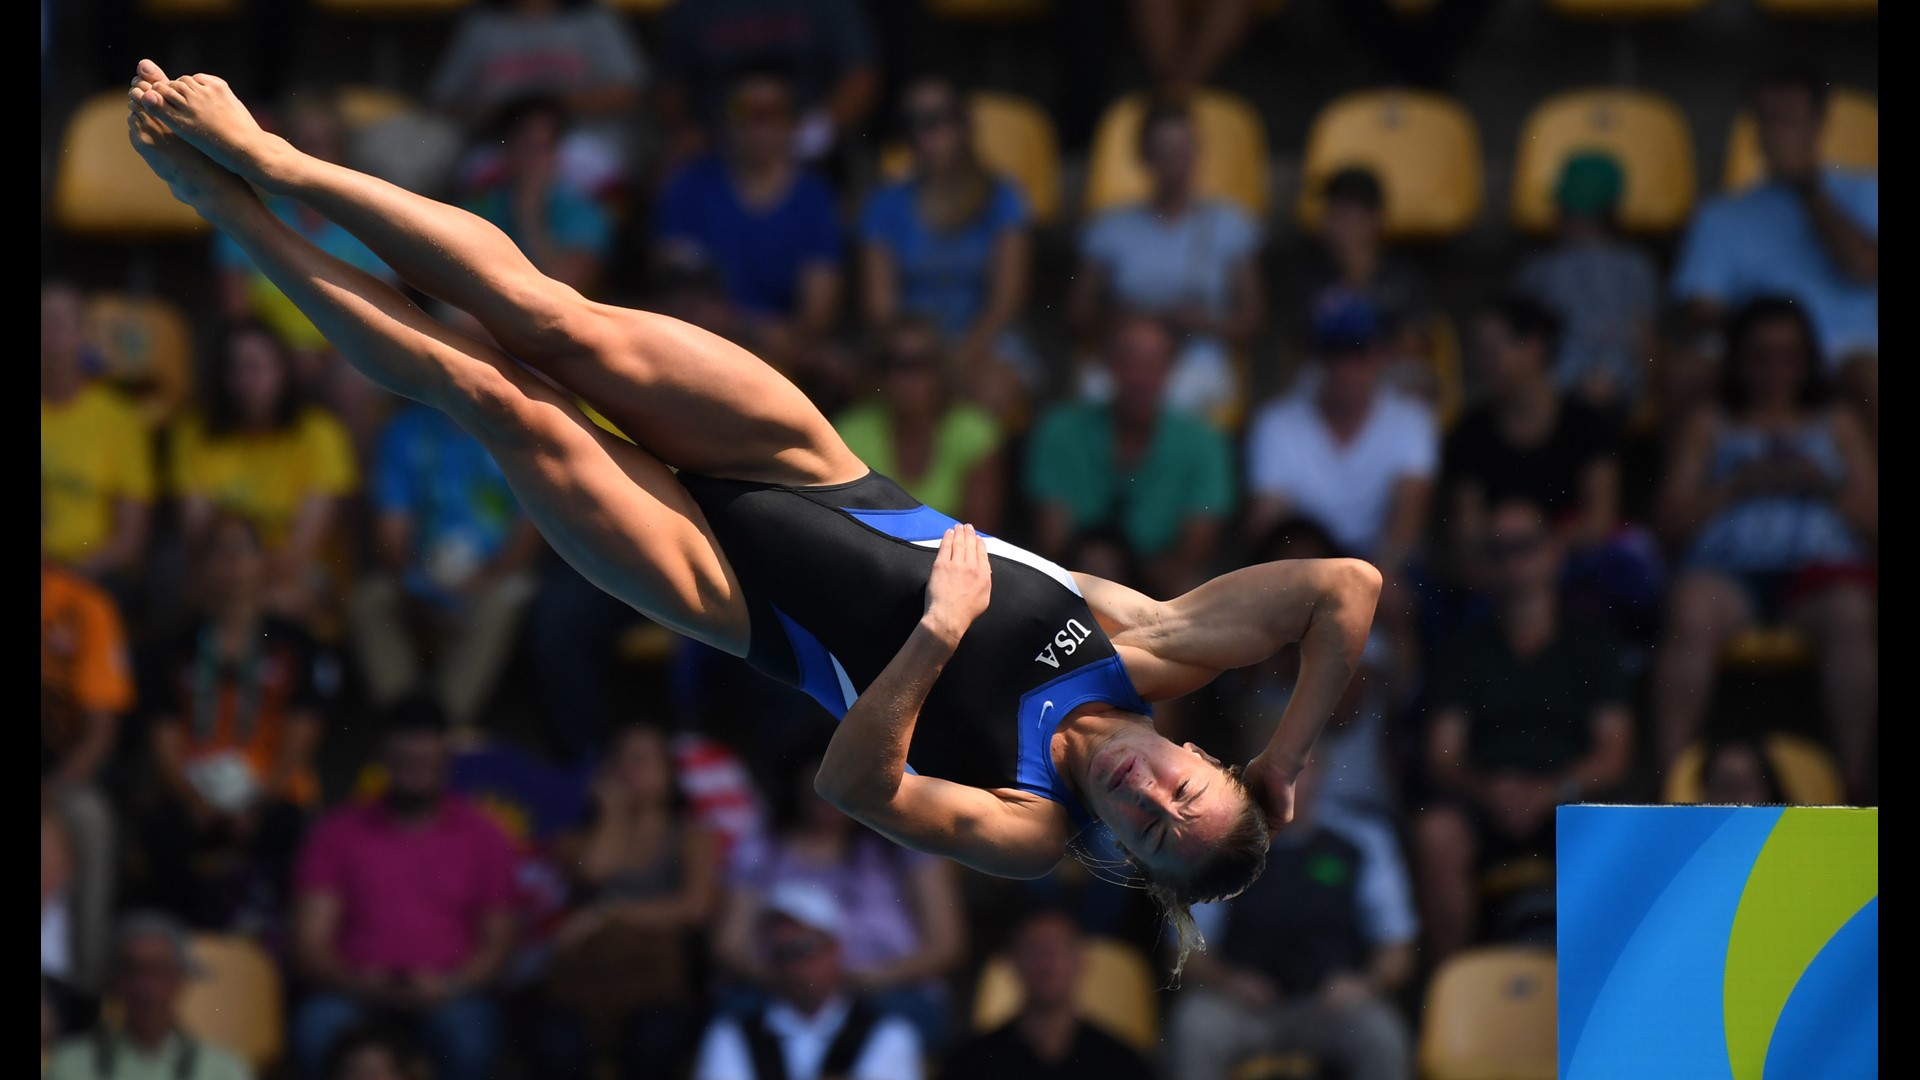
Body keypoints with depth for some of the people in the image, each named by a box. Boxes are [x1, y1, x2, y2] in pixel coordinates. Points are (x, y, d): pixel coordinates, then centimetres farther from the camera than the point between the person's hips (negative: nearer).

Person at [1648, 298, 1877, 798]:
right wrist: (1741, 484, -2)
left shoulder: (1839, 427, 24)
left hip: (1819, 568, 0)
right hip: (1728, 573, 0)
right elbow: (1675, 519, 12)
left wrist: (1823, 485, -2)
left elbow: (1872, 522, 15)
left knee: (1851, 615, -36)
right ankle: (1670, 774, -39)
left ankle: (1854, 773, -38)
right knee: (1690, 615, -36)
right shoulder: (1710, 428, 24)